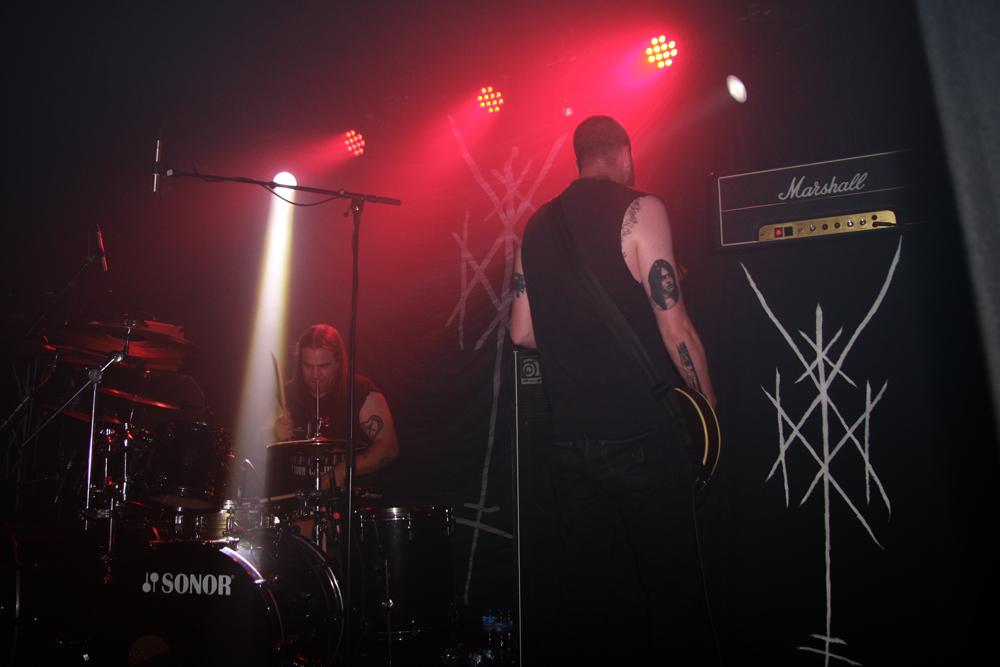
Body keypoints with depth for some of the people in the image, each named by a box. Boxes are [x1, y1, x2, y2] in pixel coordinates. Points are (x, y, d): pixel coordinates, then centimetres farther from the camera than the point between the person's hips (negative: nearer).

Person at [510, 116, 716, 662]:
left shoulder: (537, 226, 10)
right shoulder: (639, 210, -6)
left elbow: (522, 331, 10)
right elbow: (674, 325, -11)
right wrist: (708, 408, 1)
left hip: (568, 437, 6)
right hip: (641, 432, -5)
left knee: (584, 578, 14)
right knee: (671, 581, 5)